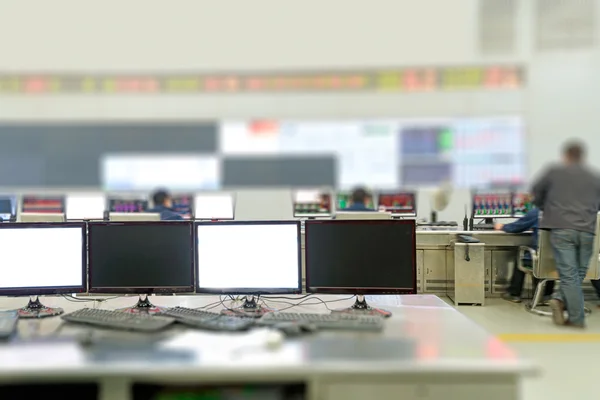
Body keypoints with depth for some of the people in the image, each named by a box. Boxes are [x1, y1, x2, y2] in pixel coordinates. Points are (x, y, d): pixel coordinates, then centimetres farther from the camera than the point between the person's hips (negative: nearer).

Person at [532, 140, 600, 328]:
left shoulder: (554, 172, 7)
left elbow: (537, 192, 17)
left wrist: (546, 208, 33)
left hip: (560, 228, -2)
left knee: (569, 274, -2)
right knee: (579, 272, 12)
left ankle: (577, 318, -3)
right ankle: (561, 300, -5)